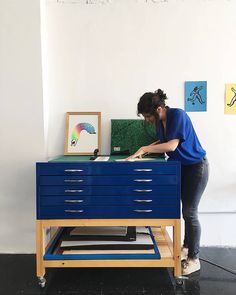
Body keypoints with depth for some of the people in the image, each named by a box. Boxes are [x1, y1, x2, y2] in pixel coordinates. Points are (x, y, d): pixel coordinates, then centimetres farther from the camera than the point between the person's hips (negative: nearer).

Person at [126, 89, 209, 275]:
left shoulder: (178, 115, -25)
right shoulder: (160, 121, -3)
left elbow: (172, 145, -32)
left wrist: (144, 149, -28)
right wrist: (147, 150, -5)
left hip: (196, 167, -7)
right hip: (181, 167, 7)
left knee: (190, 213, -3)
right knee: (186, 211, 14)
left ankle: (194, 259, 11)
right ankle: (187, 247, 31)